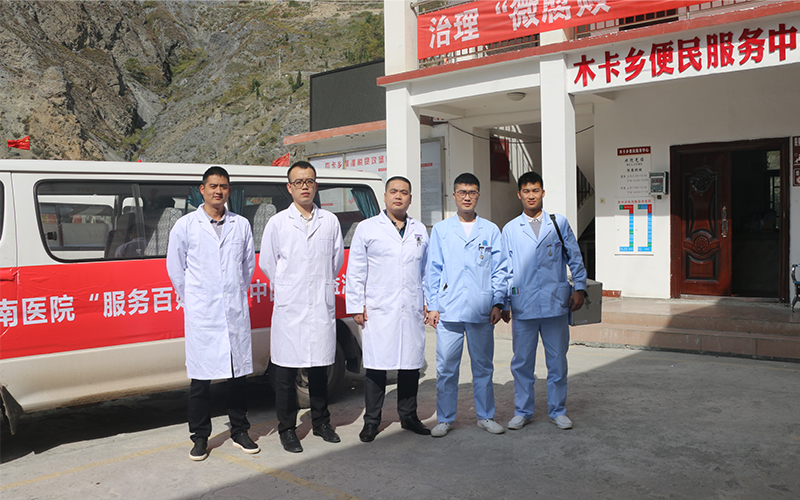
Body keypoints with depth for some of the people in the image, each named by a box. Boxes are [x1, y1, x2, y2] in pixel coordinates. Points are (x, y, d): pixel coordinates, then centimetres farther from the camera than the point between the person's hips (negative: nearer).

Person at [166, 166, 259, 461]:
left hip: (236, 312, 2)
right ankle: (200, 437, 14)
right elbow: (175, 267, 8)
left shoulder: (241, 225, 9)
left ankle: (239, 431, 21)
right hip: (201, 315, -2)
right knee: (200, 377, 1)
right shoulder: (185, 225, 2)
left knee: (239, 373, 8)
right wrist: (193, 299, 9)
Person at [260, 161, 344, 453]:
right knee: (286, 371, 2)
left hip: (322, 306, 2)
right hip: (289, 308, -2)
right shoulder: (277, 223, 2)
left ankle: (321, 422, 26)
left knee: (320, 368, 12)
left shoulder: (330, 221, 7)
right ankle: (287, 429, 14)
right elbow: (267, 263, 8)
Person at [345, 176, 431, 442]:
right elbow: (355, 272, 2)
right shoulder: (367, 229, 4)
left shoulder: (420, 230, 14)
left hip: (412, 311, 4)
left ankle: (409, 416, 24)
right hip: (378, 311, -3)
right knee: (376, 367, -1)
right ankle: (371, 421, 11)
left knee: (411, 365, 10)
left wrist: (428, 303, 12)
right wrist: (356, 306, -3)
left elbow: (427, 270, 18)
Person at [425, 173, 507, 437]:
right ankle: (445, 419, 14)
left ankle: (485, 416, 22)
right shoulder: (440, 230, 9)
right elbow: (433, 270, 7)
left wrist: (498, 303, -1)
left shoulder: (490, 230, 10)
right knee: (446, 368, 1)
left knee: (483, 366, 9)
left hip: (481, 311, 1)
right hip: (448, 311, 0)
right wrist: (432, 306, 1)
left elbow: (499, 269, 8)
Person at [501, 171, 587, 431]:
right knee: (522, 362, 6)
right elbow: (505, 268, 9)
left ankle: (557, 410, 21)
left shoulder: (559, 223, 9)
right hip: (523, 306, 0)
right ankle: (522, 411, 20)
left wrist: (579, 287, 1)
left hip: (556, 303, 0)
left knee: (557, 360, 7)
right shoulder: (510, 229, 9)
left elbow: (575, 258, 10)